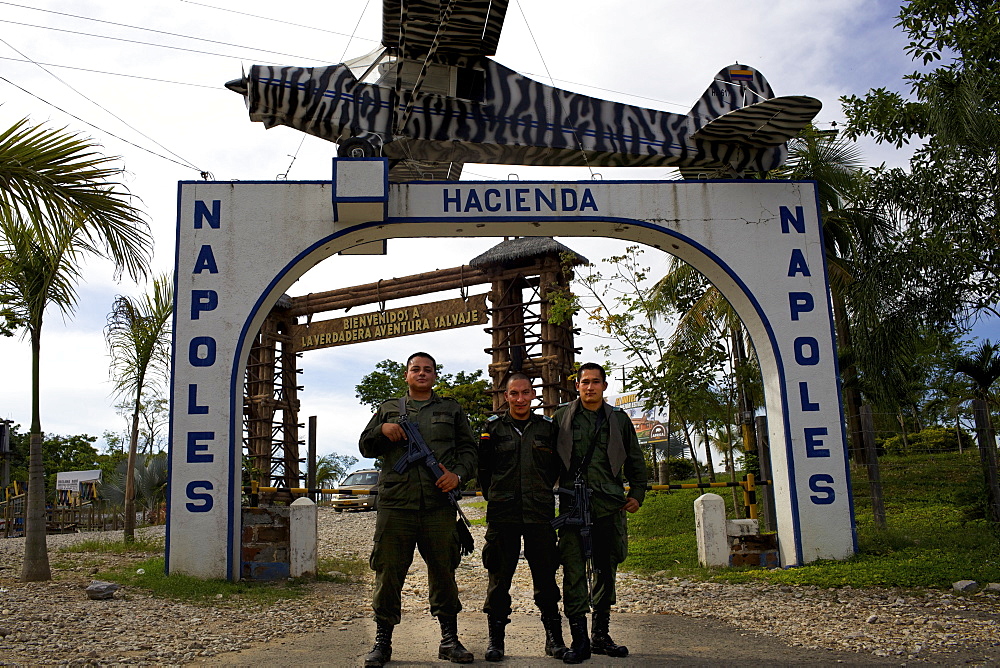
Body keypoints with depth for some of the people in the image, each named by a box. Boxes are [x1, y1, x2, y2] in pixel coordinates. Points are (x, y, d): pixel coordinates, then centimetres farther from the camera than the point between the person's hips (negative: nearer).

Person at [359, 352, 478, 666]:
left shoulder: (451, 409, 17)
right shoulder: (388, 409, 19)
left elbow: (468, 448, 13)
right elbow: (366, 447, 18)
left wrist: (458, 474, -6)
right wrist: (382, 430, -2)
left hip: (440, 505, 0)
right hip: (395, 504, 0)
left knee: (443, 571, 5)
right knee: (388, 571, 1)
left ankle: (449, 639, 16)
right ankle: (382, 640, 12)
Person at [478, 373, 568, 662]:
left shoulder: (547, 427, 8)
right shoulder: (493, 427, 6)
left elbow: (555, 467, 16)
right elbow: (483, 468, 11)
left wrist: (542, 494, 12)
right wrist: (492, 496, 6)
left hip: (540, 513, 1)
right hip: (502, 514, 0)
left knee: (545, 576, 5)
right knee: (499, 576, 5)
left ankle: (553, 637, 17)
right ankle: (496, 638, 16)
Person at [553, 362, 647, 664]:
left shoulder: (619, 419, 12)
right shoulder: (562, 417, 7)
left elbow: (635, 461, 20)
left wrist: (637, 493, 10)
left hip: (610, 506, 3)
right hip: (573, 504, -2)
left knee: (606, 570, 10)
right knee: (574, 570, -6)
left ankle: (601, 634, 21)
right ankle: (579, 638, 1)